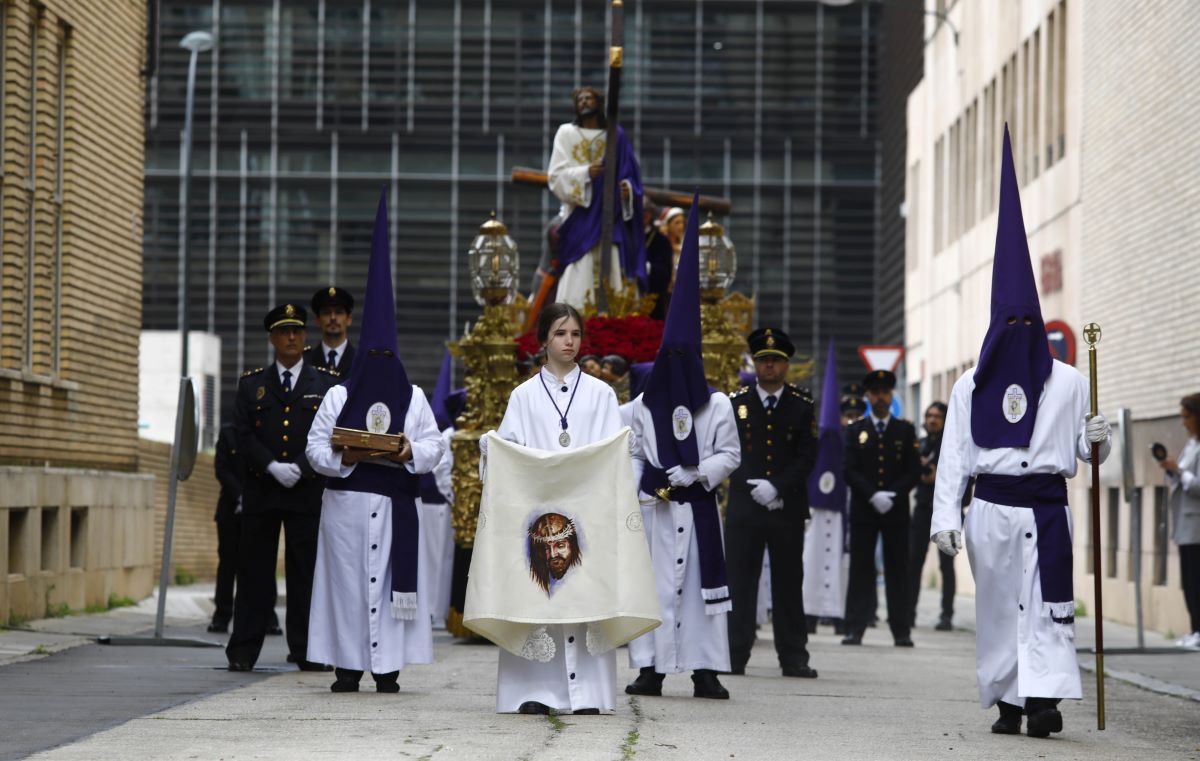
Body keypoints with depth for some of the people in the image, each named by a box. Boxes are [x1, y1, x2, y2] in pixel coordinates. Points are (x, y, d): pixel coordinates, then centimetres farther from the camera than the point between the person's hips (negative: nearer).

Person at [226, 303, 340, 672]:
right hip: (260, 490, 1)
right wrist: (272, 467, -12)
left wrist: (299, 468, -12)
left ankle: (307, 651, 6)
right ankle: (243, 651, 4)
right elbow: (244, 435, 3)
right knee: (254, 572, 1)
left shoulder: (327, 384, 8)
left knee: (306, 572, 0)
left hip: (309, 491, -1)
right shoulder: (251, 384, 12)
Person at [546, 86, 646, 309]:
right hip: (579, 216, -1)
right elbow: (556, 175, 0)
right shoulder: (566, 133, 10)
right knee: (577, 275, -12)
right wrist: (585, 173, -17)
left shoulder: (616, 136, 12)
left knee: (611, 271, -7)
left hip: (609, 217, 1)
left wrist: (627, 188, -13)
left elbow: (629, 174, 11)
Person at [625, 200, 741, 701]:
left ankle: (705, 670, 1)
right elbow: (633, 455, 12)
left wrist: (697, 473, -10)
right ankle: (650, 669, 2)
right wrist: (639, 491, -3)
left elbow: (730, 454, 3)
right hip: (654, 507, 1)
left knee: (702, 580, -2)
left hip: (697, 507, -1)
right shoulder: (643, 406, 8)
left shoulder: (717, 406, 3)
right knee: (652, 580, -1)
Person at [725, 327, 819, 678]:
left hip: (788, 508, 0)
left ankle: (793, 658, 9)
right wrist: (754, 488, -8)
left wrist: (776, 487, -12)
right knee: (739, 582, -1)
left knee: (789, 583, 4)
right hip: (744, 505, 0)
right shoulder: (736, 402, 7)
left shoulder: (802, 405, 6)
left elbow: (807, 456, 0)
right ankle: (734, 656, 2)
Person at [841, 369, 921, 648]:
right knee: (861, 569, -1)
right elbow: (850, 471, 1)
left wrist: (892, 496, -11)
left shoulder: (906, 431, 9)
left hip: (896, 510, 0)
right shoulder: (855, 430, 9)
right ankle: (855, 629, -1)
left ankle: (902, 631, 3)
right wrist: (872, 496, -13)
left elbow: (914, 471, 3)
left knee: (897, 570, 1)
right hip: (863, 510, 0)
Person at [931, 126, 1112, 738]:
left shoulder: (1069, 383, 6)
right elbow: (953, 455, 4)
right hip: (991, 508, 1)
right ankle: (1009, 701, 12)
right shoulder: (971, 386, 7)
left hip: (1046, 507, -1)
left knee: (1048, 600, -13)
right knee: (998, 605, 4)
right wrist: (945, 516, -3)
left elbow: (1083, 452, 11)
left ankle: (1043, 696, -20)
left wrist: (1095, 439, -12)